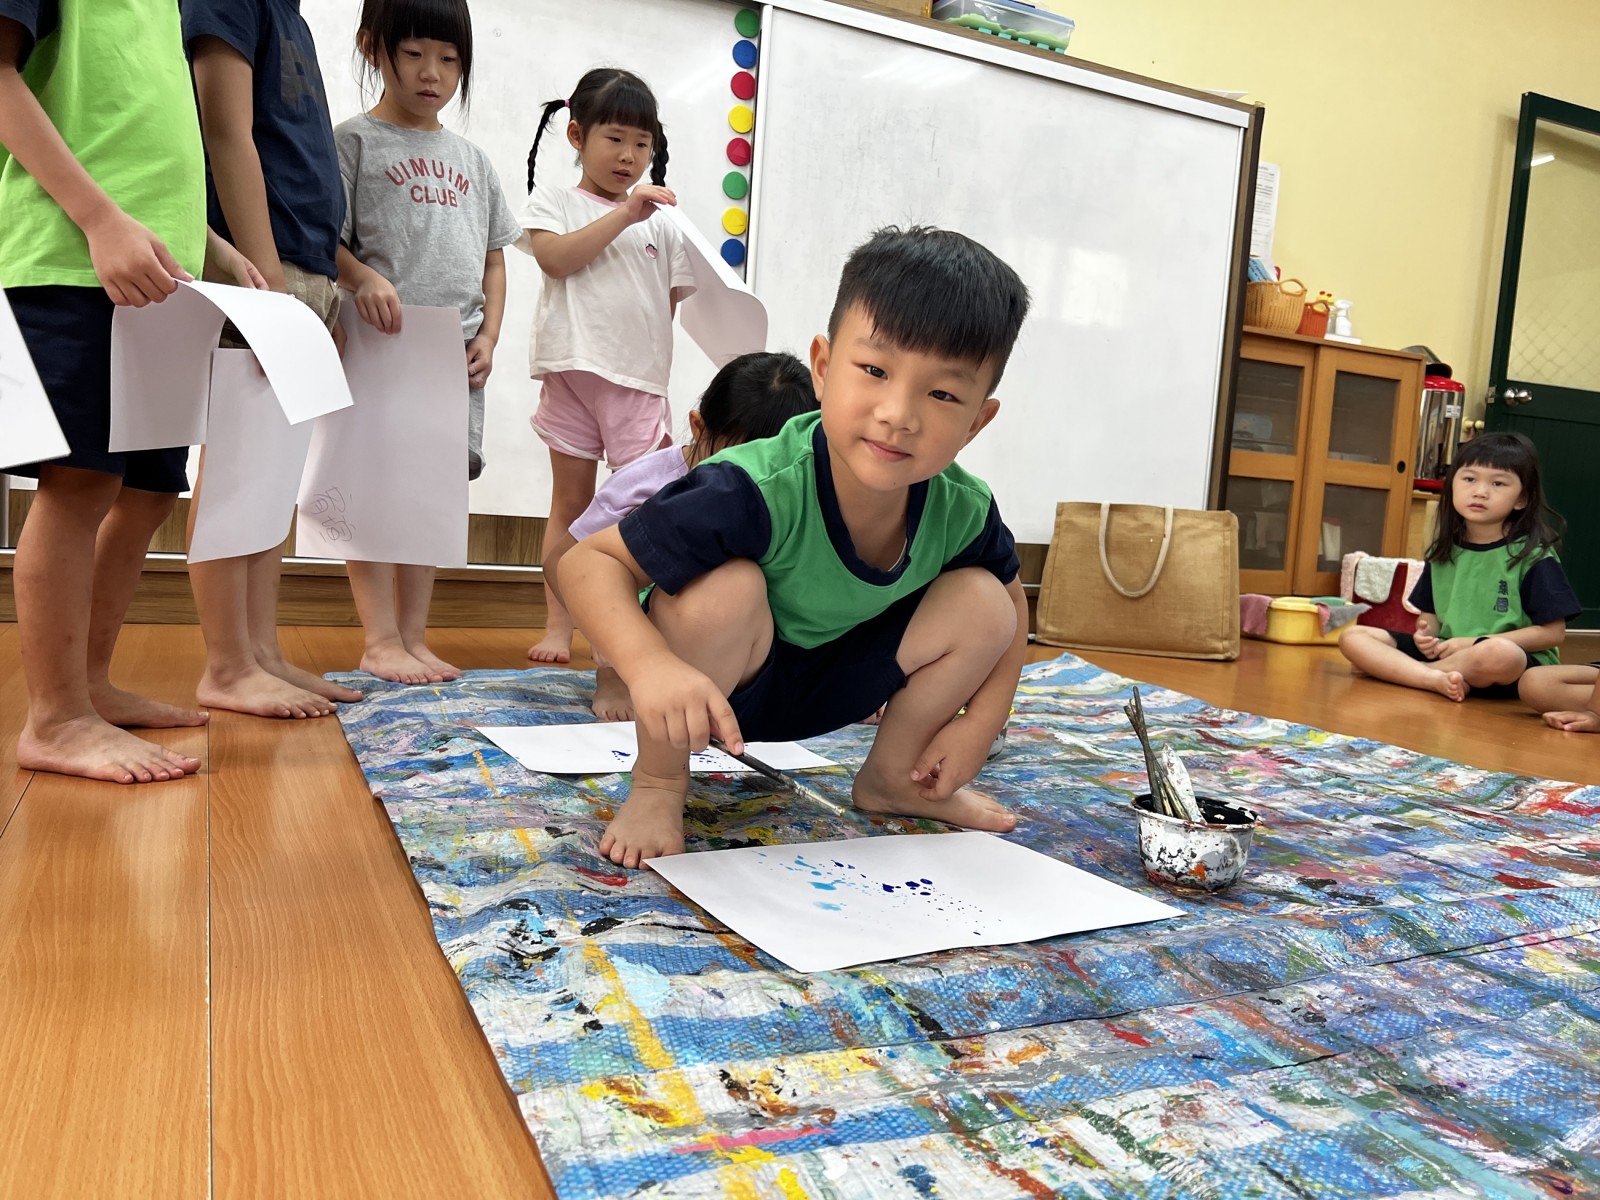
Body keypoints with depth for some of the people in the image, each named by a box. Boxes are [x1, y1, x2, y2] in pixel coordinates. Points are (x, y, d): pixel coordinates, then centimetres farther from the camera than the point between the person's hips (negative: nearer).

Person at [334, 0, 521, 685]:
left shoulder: (472, 160, 18)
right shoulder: (355, 141, 3)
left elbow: (493, 257, 18)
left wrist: (488, 336, 5)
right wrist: (362, 278, -24)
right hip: (382, 346, -5)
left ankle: (415, 637, 14)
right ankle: (381, 641, 3)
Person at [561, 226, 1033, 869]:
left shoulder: (963, 512, -19)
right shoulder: (755, 490, -36)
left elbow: (1012, 610, 3)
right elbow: (588, 562, -33)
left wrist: (980, 722, -10)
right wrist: (651, 666, -51)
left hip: (830, 690, 5)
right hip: (718, 688, -4)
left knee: (981, 600, -12)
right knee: (725, 586, -36)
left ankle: (891, 777, 10)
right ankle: (658, 785, -11)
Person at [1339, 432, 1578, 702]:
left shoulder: (1533, 555, -5)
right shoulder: (1444, 551, 11)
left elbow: (1552, 632, -8)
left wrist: (1476, 643, -14)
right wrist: (1426, 634, -7)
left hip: (1515, 665, -5)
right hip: (1444, 652, 5)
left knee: (1498, 655, -41)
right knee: (1352, 637, -10)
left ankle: (1409, 670, -16)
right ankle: (1436, 680, -26)